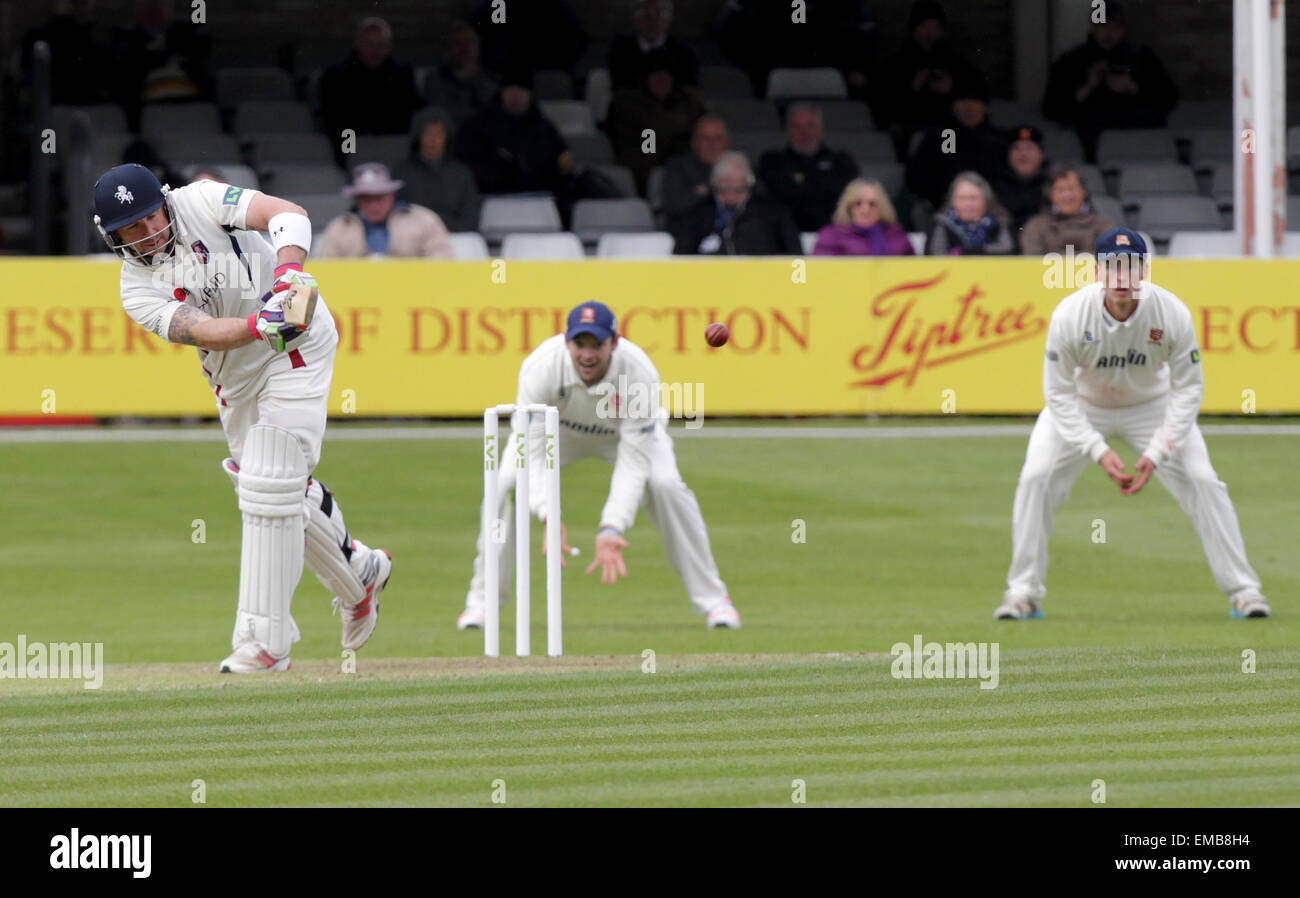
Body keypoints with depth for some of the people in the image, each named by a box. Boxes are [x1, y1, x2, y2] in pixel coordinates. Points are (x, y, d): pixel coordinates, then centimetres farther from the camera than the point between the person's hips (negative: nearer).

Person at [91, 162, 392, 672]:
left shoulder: (199, 202, -13)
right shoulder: (136, 290, -8)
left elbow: (288, 214, -25)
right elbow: (200, 330, -25)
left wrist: (287, 275, -44)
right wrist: (259, 326, -45)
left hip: (298, 350, -6)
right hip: (235, 378, 6)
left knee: (268, 486, -14)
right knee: (282, 488, 14)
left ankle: (263, 639, -13)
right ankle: (358, 571, 41)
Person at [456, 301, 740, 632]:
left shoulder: (640, 374, -37)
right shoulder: (540, 368, -37)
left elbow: (634, 462, -36)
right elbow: (531, 452, -37)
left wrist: (612, 528, -48)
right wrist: (550, 517, -52)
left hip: (628, 431, -1)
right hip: (561, 430, 1)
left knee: (665, 485, -27)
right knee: (504, 483, -23)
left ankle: (712, 599, -11)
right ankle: (482, 602, -6)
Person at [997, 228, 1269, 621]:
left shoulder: (1172, 313, -27)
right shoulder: (1070, 315, -29)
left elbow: (1188, 389, -17)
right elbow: (1059, 394, -21)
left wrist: (1156, 454, -26)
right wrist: (1098, 450, -31)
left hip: (1153, 405, 0)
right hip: (1082, 405, 0)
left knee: (1202, 482, -12)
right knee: (1036, 480, -17)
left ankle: (1242, 589, 0)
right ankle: (1023, 593, -4)